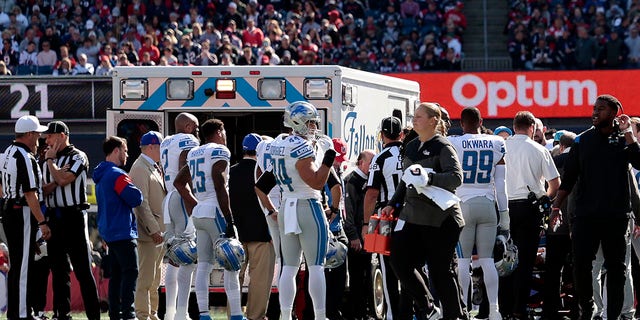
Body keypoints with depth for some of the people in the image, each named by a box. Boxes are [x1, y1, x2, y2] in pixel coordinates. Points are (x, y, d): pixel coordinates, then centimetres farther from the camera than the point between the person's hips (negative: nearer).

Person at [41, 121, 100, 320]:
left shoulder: (77, 157, -3)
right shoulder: (48, 162, 16)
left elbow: (63, 180, -16)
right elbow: (43, 191, 8)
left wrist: (50, 160, -3)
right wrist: (55, 182, -11)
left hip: (74, 216, -7)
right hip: (54, 217, 7)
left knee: (83, 269, -8)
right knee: (59, 269, 8)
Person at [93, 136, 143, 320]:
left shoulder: (101, 175, 17)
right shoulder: (117, 175, -15)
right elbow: (136, 198, -18)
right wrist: (135, 191, 2)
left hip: (109, 233, 10)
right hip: (122, 232, -10)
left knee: (117, 273, 11)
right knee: (131, 272, -10)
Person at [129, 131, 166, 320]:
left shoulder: (154, 168, 18)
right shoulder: (140, 168, -11)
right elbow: (142, 203, -19)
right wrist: (153, 230, -22)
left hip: (159, 231, 10)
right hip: (149, 232, -10)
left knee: (155, 278, 13)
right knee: (145, 278, -9)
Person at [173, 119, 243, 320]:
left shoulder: (194, 154, 16)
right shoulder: (219, 152, -6)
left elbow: (178, 183, 24)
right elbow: (220, 187, -14)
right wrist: (229, 221, -16)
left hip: (198, 212, 8)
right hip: (215, 211, -8)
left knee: (203, 265, 4)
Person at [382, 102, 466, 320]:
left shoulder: (442, 147, -8)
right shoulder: (411, 147, 16)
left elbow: (457, 177, -20)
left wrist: (430, 179, -30)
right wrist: (393, 204, 20)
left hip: (440, 218, -8)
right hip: (413, 215, 8)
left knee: (441, 269, -4)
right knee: (399, 259, -2)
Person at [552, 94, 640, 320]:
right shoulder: (583, 140, 9)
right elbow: (569, 177, 10)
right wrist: (556, 206, 2)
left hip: (616, 215, -1)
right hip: (586, 214, 1)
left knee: (616, 267, 3)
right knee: (581, 264, -3)